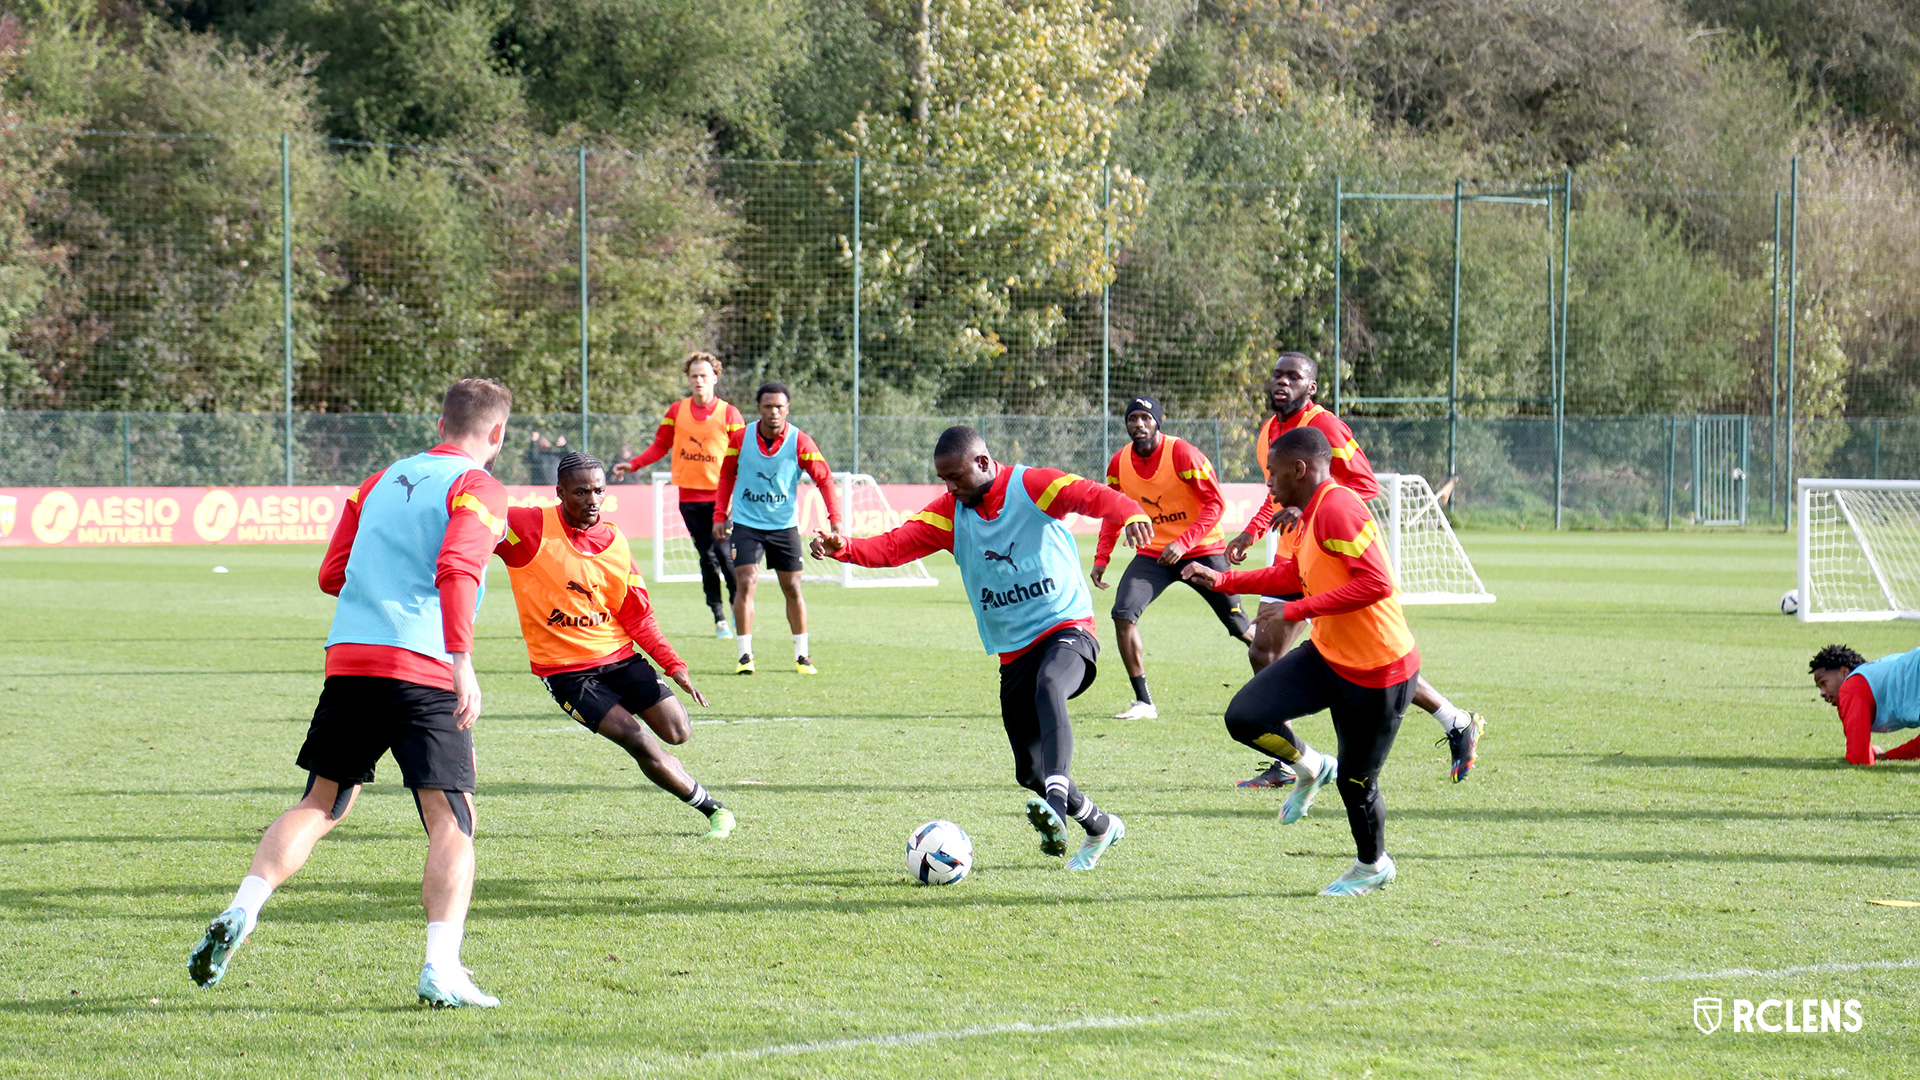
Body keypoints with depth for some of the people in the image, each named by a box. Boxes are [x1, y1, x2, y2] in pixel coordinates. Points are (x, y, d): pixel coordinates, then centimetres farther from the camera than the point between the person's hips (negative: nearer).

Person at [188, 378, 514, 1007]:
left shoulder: (383, 480, 21)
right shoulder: (477, 488, 1)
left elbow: (332, 575, 22)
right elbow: (456, 571, -16)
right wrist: (462, 661, -22)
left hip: (349, 660, 6)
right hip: (422, 670, -6)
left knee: (320, 805, 15)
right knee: (451, 822, -2)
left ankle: (241, 913, -2)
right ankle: (441, 970, -14)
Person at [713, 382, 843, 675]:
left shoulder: (799, 442, -9)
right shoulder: (740, 439, -5)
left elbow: (824, 478, -4)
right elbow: (727, 477, 9)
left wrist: (834, 518, -13)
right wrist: (719, 515, 3)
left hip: (784, 525, 0)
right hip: (745, 522, 0)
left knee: (792, 588, 5)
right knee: (746, 583, -13)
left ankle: (802, 655, 17)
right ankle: (745, 655, -7)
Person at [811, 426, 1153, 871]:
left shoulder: (1032, 485, -8)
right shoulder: (950, 512, 7)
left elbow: (1089, 495, -24)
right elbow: (895, 545, -5)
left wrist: (1129, 513, -46)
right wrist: (844, 548, -24)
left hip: (1066, 628, -6)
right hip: (1014, 650, 6)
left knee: (1048, 687, -39)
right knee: (1030, 772, 3)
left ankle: (1056, 799, -55)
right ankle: (1101, 826, 27)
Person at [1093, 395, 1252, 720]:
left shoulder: (1182, 455, -17)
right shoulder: (1119, 464, -2)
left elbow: (1215, 503, -15)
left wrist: (1183, 543, -25)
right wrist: (1101, 558, 5)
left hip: (1202, 550, -4)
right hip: (1153, 553, 4)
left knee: (1240, 627, 1)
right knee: (1123, 613, -18)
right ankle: (1143, 702, -12)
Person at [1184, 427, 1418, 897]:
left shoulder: (1338, 509, -23)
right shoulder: (1309, 516, 8)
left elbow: (1375, 583, -31)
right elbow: (1291, 575, 25)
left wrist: (1300, 609, -27)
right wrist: (1221, 580, 20)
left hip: (1379, 672, -9)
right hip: (1326, 655, 9)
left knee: (1355, 783, 5)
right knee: (1244, 717, -7)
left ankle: (1373, 866, 32)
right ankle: (1310, 767, 19)